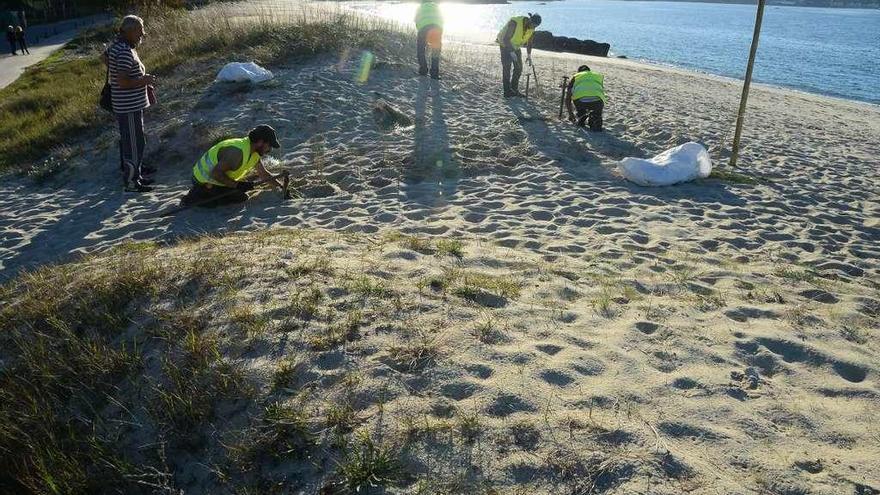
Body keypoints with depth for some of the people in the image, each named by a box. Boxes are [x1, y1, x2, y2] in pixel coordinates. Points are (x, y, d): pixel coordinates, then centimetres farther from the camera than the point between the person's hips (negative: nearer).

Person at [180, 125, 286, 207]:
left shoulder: (255, 152, -1)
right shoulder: (237, 152, -31)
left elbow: (264, 174, 10)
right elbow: (215, 173, -32)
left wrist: (282, 186, 4)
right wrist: (237, 185, -32)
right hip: (204, 181, -9)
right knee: (240, 198, -11)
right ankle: (192, 199, -5)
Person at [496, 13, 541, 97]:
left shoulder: (532, 28, -10)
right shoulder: (515, 22, -32)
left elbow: (529, 41, 6)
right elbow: (505, 38, -30)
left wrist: (528, 55, 1)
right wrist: (511, 52, -35)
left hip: (516, 47, 7)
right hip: (505, 45, -7)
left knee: (519, 68, 3)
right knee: (506, 68, -10)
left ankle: (514, 89, 13)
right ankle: (507, 92, -8)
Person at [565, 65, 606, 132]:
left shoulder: (575, 77, 31)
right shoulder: (598, 76, 36)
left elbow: (567, 99, 30)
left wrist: (570, 114, 44)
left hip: (580, 100, -1)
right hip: (596, 100, 1)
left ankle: (581, 120, 29)